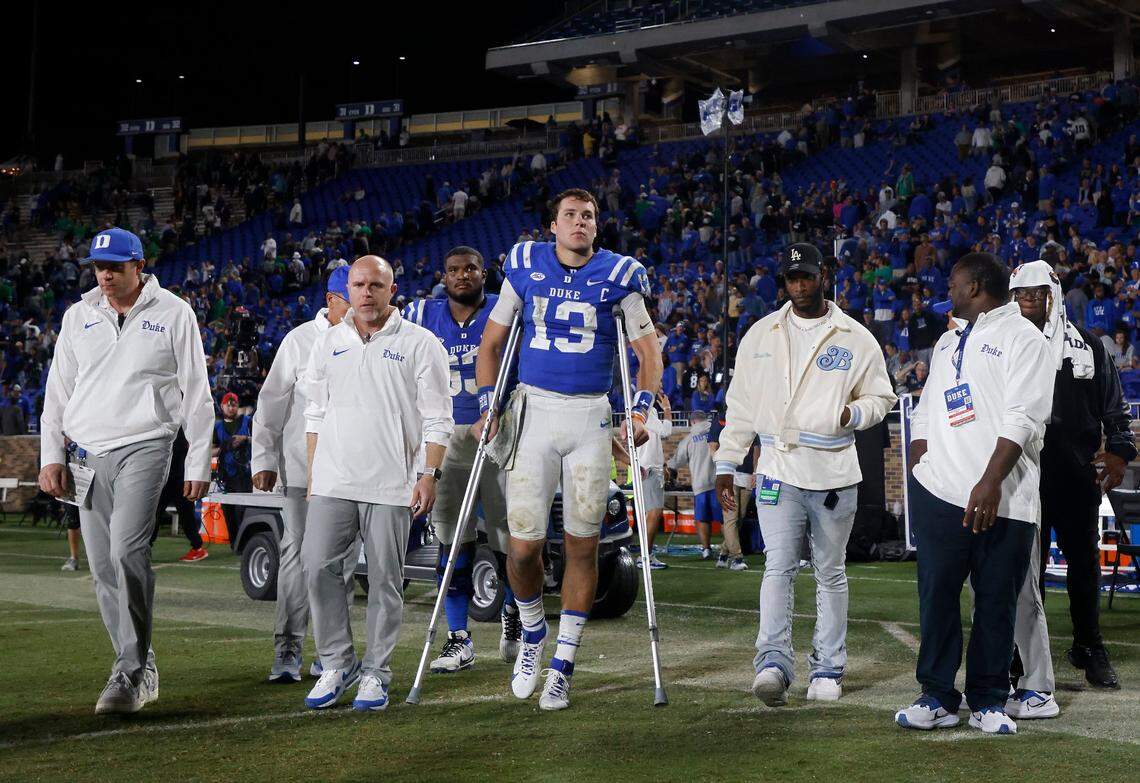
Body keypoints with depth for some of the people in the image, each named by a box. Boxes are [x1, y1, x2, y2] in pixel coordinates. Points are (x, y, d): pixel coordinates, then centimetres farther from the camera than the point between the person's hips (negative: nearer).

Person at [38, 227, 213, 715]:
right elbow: (58, 391, 15)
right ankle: (140, 670, 16)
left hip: (143, 449, -5)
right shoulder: (79, 315, 12)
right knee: (103, 568, 4)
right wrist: (51, 456, 7)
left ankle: (129, 673, -15)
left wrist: (198, 463, -1)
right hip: (86, 454, 5)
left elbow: (196, 393, 2)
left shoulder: (173, 313, 1)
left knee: (127, 553, -20)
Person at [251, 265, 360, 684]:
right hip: (303, 465, -2)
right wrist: (264, 460, -4)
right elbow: (271, 404, 2)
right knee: (297, 553, -6)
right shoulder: (300, 340, 1)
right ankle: (287, 650, -2)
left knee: (343, 559, 5)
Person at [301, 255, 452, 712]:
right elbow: (316, 412, 19)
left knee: (385, 579, 1)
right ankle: (337, 661, 7)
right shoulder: (328, 343, 14)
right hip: (333, 481, 3)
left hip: (391, 484, -3)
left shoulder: (419, 344, 1)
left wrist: (430, 474, -8)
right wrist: (313, 471, 13)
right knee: (318, 566, -7)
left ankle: (376, 673, 11)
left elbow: (437, 418, 0)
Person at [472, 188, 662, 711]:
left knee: (582, 546, 2)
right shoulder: (525, 266, 5)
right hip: (534, 411, 0)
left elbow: (648, 352, 4)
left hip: (590, 417, 0)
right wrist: (487, 405, 2)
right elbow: (492, 341, 13)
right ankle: (532, 634, 23)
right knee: (524, 545, -7)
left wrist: (640, 410, -10)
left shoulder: (618, 276, 2)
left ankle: (562, 666, 14)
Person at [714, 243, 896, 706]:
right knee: (779, 567, -11)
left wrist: (853, 414, -11)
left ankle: (827, 668, 15)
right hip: (778, 469, 0)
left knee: (830, 572, 7)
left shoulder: (855, 338, 4)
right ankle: (773, 661, -17)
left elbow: (881, 397, 11)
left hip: (834, 471, 0)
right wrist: (727, 463, 7)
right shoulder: (761, 335, 9)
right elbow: (741, 405, 11)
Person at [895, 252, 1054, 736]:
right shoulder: (949, 341, 23)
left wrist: (991, 481, -21)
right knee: (937, 593, 3)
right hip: (939, 491, 6)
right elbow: (927, 408, 26)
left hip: (1002, 500, -6)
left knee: (996, 601, 0)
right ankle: (937, 697, 11)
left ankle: (988, 702, 10)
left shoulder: (1022, 338, -1)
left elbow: (1022, 419, -11)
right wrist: (919, 455, 8)